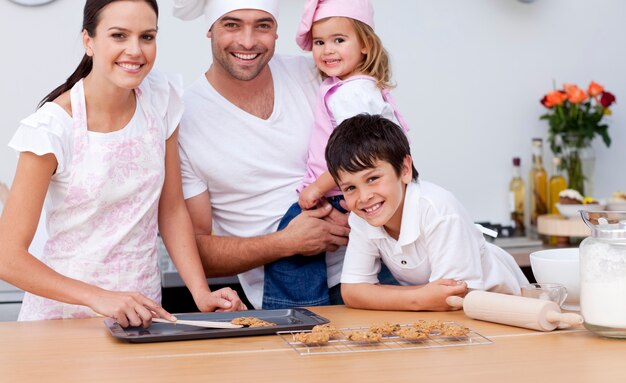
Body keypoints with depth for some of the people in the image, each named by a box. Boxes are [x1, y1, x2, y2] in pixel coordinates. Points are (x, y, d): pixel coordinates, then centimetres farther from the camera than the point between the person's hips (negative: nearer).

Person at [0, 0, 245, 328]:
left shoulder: (161, 98, -2)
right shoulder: (51, 128, -15)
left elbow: (171, 209, 6)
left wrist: (201, 293, -5)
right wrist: (100, 299, -25)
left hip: (141, 309, 2)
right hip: (66, 312, -1)